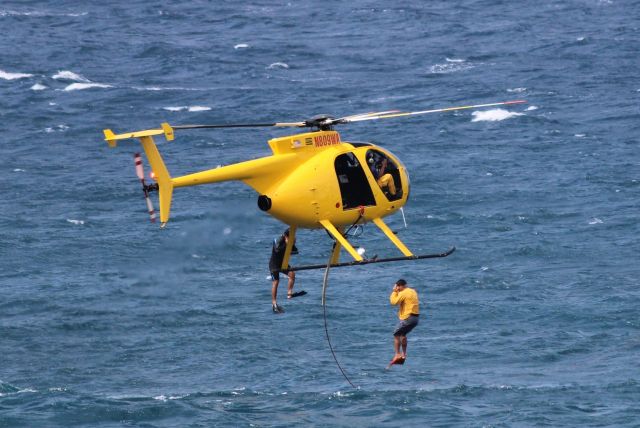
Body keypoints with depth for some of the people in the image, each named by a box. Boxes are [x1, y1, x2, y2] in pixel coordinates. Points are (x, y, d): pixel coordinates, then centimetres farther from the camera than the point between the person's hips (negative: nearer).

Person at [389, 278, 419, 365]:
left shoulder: (403, 293, -13)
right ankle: (404, 354, 28)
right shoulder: (413, 292, 15)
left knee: (396, 335, -3)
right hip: (416, 317, 9)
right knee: (403, 334, 25)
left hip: (407, 318, -9)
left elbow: (394, 302, -16)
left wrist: (394, 292, -3)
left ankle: (397, 355, -10)